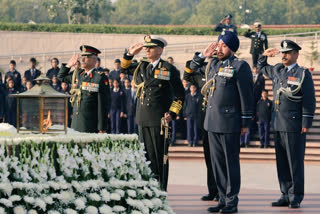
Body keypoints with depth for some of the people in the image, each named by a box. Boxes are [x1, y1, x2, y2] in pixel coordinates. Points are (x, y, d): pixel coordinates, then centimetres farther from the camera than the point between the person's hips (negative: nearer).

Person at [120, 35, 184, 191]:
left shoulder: (169, 69, -3)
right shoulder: (141, 67, 12)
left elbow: (179, 95, -2)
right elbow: (124, 68, 28)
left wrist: (172, 113, -11)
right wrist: (130, 54, 12)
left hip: (159, 119, -5)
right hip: (143, 119, 5)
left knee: (160, 156, -2)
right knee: (146, 155, 8)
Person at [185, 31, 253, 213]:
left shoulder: (240, 66, -8)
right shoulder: (212, 64, 12)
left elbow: (247, 96, -9)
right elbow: (192, 68, 28)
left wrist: (245, 123, -10)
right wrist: (203, 55, 10)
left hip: (230, 122, -7)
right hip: (212, 122, 7)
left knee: (231, 162, 0)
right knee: (217, 162, 10)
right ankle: (223, 199, 18)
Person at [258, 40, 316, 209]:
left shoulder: (303, 74, -5)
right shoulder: (277, 71, 12)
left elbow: (309, 101, -8)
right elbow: (262, 67, 33)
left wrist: (306, 123, -13)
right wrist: (264, 55, 14)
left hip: (294, 126, -6)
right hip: (278, 125, 6)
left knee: (295, 162, -2)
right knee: (282, 162, 9)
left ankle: (296, 197, 5)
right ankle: (286, 196, 16)